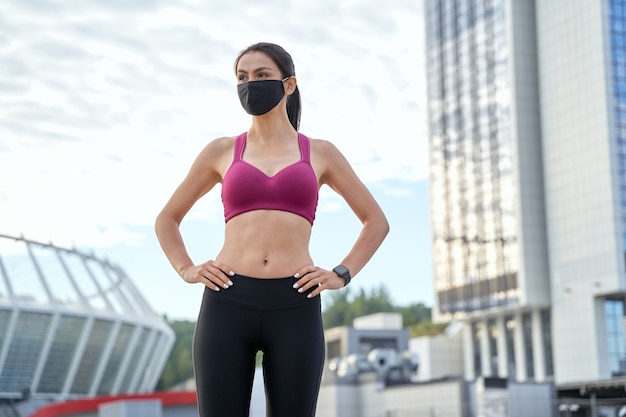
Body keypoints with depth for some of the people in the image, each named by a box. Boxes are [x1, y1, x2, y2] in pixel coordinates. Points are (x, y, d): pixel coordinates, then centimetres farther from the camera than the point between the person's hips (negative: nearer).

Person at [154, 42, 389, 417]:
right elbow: (167, 219, 23)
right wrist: (186, 270, 7)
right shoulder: (222, 151, 13)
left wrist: (342, 274, 6)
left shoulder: (320, 153, 12)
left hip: (295, 309, 0)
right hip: (228, 306, 1)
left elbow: (377, 221, 19)